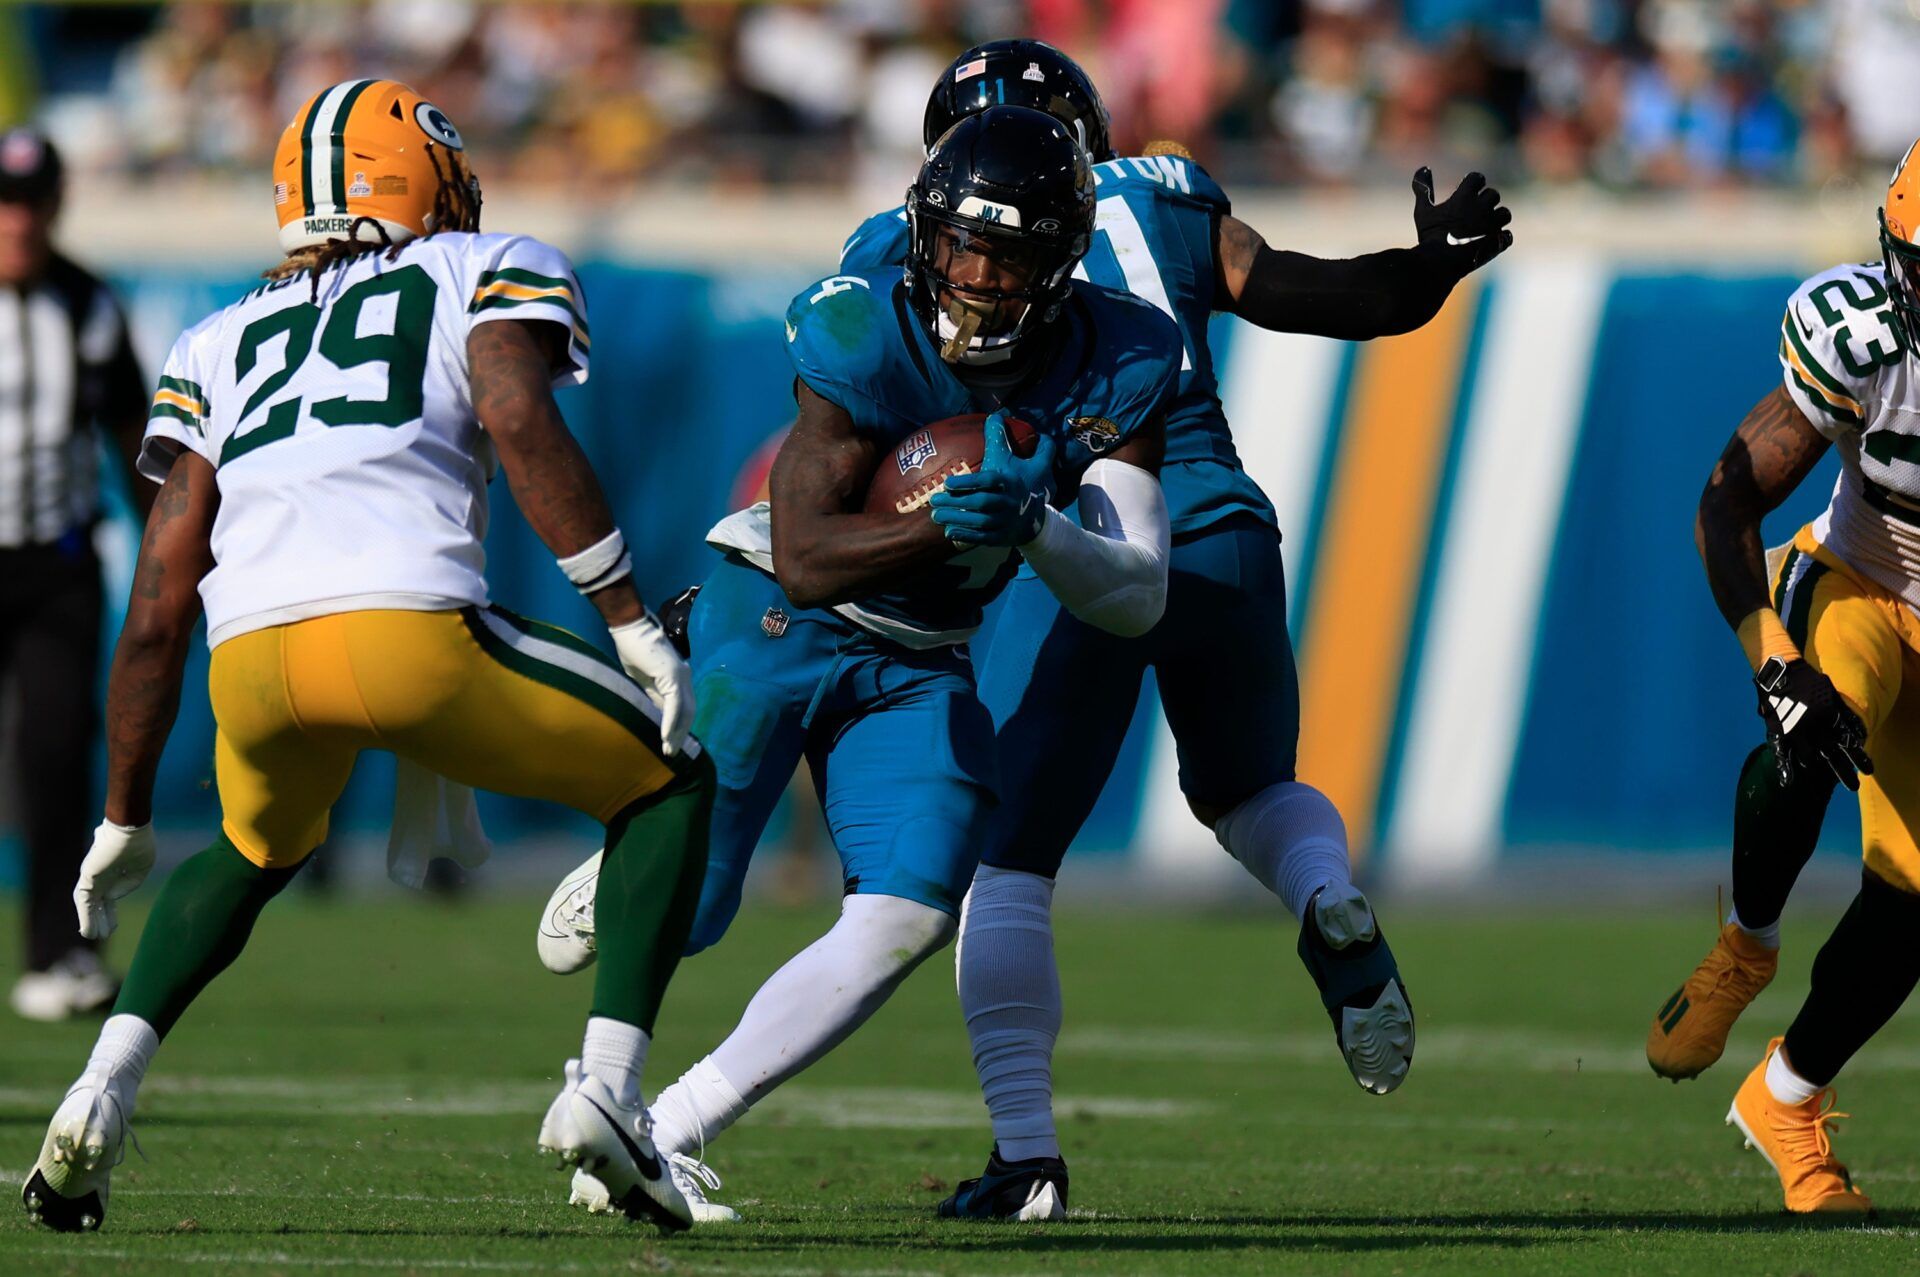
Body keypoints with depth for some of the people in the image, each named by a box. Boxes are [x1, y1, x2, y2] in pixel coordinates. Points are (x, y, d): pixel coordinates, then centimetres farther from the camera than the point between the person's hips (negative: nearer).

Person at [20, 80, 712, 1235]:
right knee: (668, 787, 20)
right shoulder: (486, 274, 21)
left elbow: (161, 605, 25)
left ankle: (104, 1092, 15)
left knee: (259, 852, 37)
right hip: (411, 631, -4)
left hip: (251, 661, 4)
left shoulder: (222, 344, 31)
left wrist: (125, 821, 30)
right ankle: (606, 1089, 1)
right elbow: (520, 422, -2)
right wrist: (635, 627, -1)